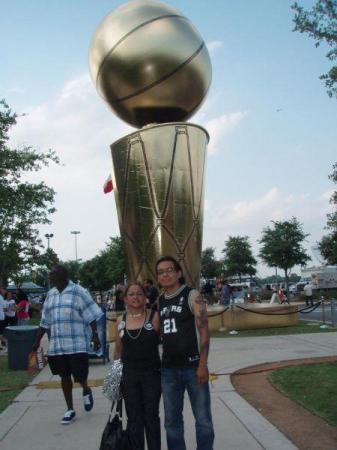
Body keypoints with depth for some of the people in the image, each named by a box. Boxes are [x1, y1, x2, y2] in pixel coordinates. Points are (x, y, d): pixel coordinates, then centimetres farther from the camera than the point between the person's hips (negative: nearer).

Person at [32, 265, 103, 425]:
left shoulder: (78, 292, -6)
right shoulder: (50, 295, 10)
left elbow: (91, 316, -7)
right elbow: (45, 321, 16)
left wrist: (95, 336, -12)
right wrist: (37, 341, 15)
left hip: (77, 344, -5)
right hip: (56, 344, 5)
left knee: (80, 375, -3)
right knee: (64, 376, 9)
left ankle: (86, 391, 31)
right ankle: (70, 409, 22)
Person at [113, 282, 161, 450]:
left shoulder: (155, 317, -6)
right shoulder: (121, 321, 5)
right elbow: (118, 350, 13)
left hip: (151, 373, -3)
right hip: (128, 375, 3)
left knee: (151, 417, 7)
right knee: (134, 419, 9)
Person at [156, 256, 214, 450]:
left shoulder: (192, 296, -4)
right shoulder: (158, 302, 10)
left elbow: (204, 330, -9)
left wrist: (203, 365, -16)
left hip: (192, 367, -4)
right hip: (168, 369, 4)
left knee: (203, 419, 4)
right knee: (172, 420, 13)